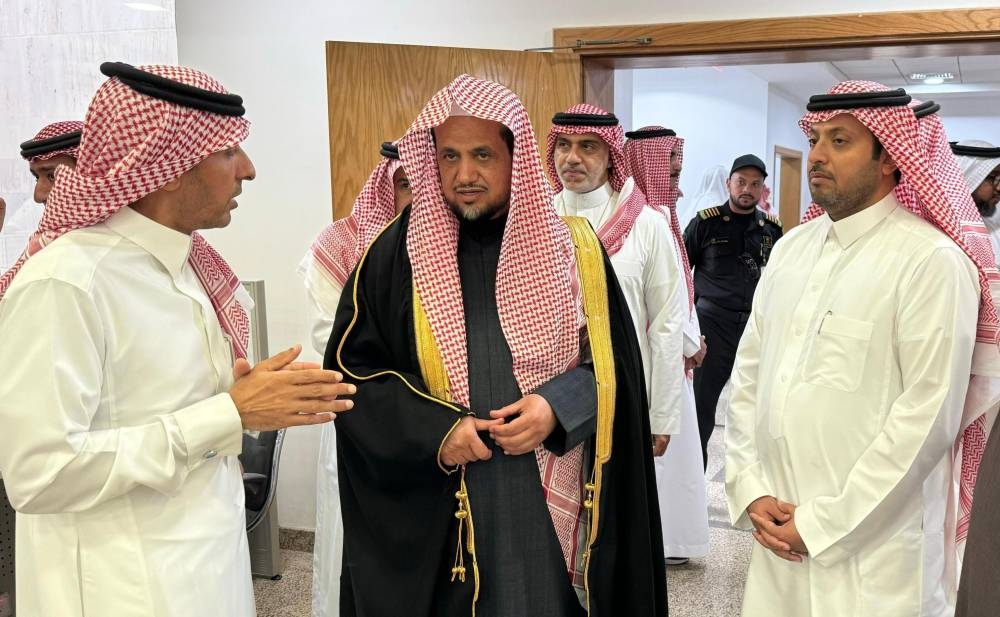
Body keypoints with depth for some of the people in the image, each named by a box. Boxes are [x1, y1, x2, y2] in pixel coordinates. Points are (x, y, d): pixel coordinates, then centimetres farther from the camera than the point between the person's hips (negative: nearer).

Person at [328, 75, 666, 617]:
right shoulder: (398, 252, -2)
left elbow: (614, 361, 4)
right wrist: (433, 430, -15)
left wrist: (559, 407, -15)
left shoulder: (573, 248, 1)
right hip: (432, 506, 0)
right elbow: (351, 370, -1)